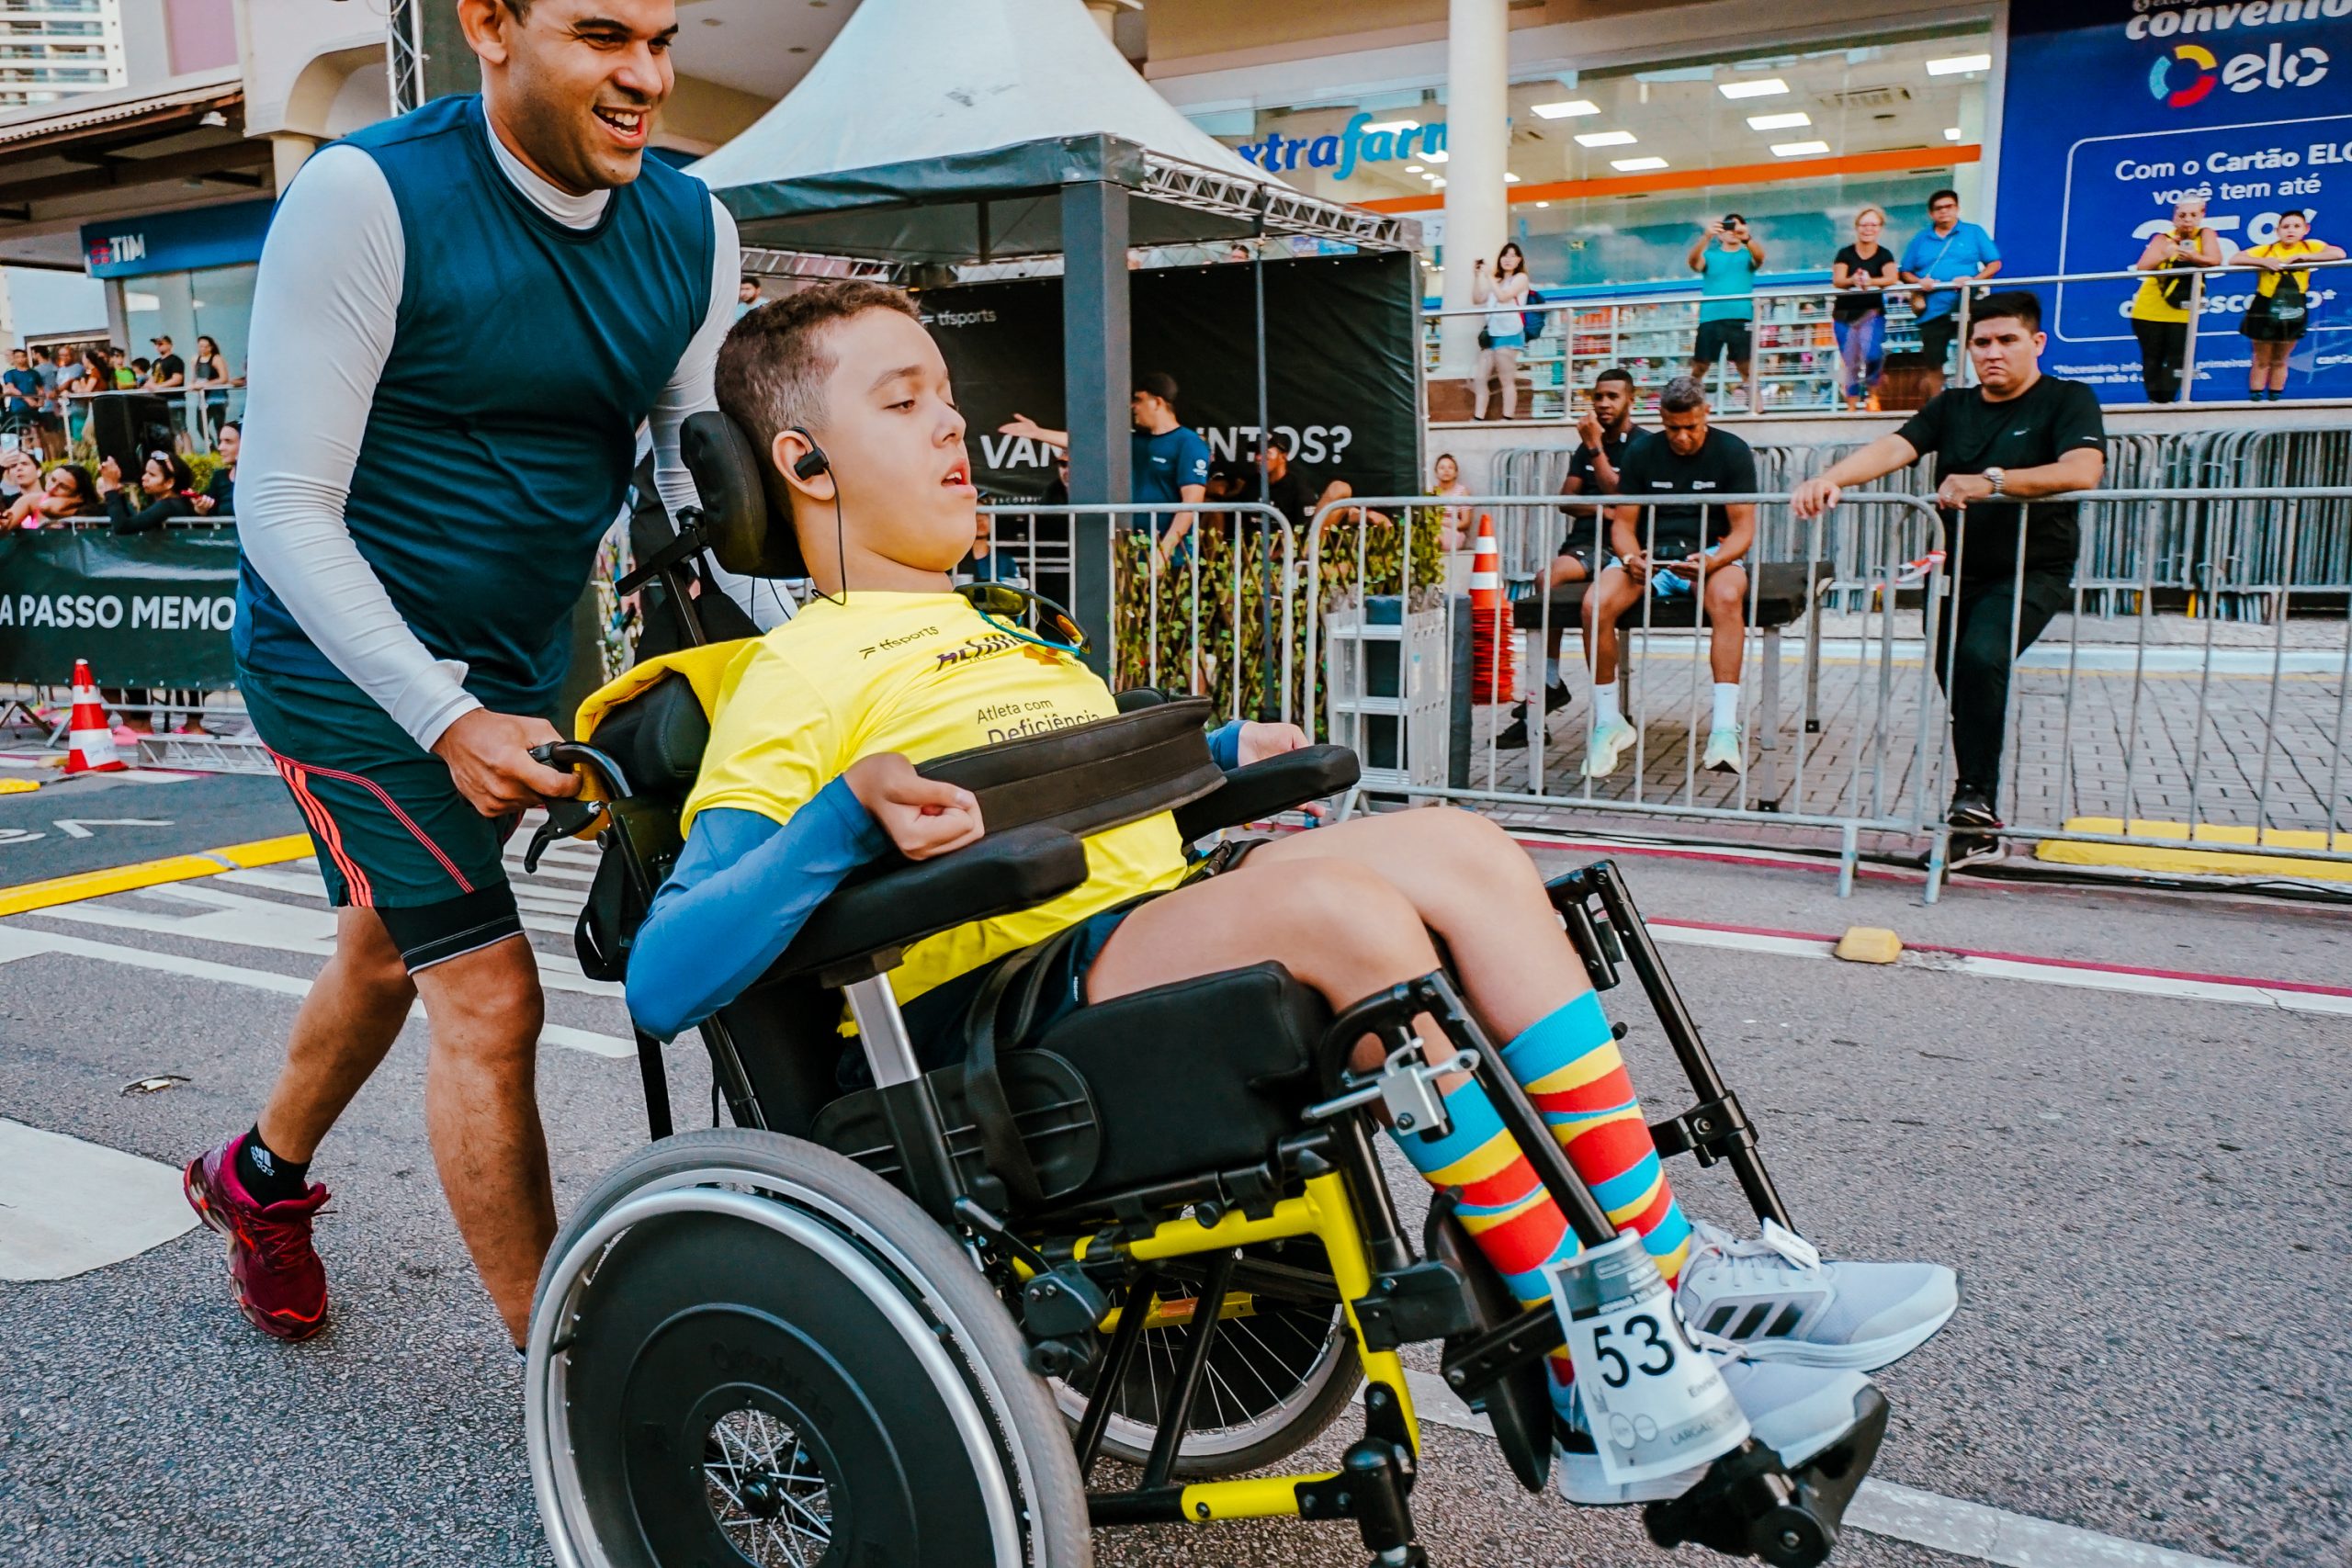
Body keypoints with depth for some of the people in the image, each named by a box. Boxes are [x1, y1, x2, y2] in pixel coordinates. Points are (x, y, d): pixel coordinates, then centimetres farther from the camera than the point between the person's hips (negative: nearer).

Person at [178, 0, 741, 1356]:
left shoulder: (693, 231, -4)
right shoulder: (366, 199, -20)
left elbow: (699, 479, 1)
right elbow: (286, 507, -19)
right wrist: (447, 721, -28)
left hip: (519, 654, 7)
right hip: (352, 653, -6)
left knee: (399, 941, 24)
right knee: (491, 996, -12)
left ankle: (261, 1178, 52)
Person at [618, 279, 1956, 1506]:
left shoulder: (1002, 629, 27)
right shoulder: (799, 674, -1)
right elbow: (663, 983, -12)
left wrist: (1222, 748, 26)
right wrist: (851, 809, -24)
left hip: (1166, 930, 8)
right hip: (1019, 1009, -8)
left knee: (1464, 850, -10)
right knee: (1335, 903, -30)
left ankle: (1674, 1268, -11)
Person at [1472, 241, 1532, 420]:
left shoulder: (1521, 278, 2)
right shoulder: (1496, 280, 22)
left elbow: (1503, 296, -12)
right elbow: (1477, 299, 14)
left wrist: (1488, 276, -10)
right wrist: (1478, 276, 6)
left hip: (1509, 334, -7)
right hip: (1492, 334, 7)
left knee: (1506, 380, -6)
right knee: (1479, 379, 0)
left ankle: (1508, 419, -5)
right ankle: (1478, 419, -1)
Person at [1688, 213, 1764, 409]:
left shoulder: (1748, 255, 14)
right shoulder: (1710, 255, 14)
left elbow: (1760, 256, -9)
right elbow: (1693, 261, -8)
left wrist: (1746, 238, -30)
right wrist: (1706, 237, -26)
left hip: (1741, 318, 0)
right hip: (1711, 318, 0)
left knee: (1746, 368, -3)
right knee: (1699, 367, -1)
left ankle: (1755, 406, 0)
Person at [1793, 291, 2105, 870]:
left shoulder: (2067, 400, -3)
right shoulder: (1952, 408, 11)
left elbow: (2083, 470, -22)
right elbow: (1893, 449, -6)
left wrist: (1990, 482, -34)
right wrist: (1830, 479, -26)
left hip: (2032, 571, -5)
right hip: (1961, 570, 5)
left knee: (1981, 657, -29)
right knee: (1957, 680, 5)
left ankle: (1975, 799, -19)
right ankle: (1978, 826, 15)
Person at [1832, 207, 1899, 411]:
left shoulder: (1884, 255, 2)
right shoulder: (1845, 254, 2)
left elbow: (1891, 278, -15)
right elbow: (1837, 280, -12)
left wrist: (1870, 281, -36)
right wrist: (1853, 281, -36)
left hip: (1872, 312, -1)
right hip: (1845, 313, 1)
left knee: (1872, 354, -22)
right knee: (1850, 363, 3)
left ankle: (1872, 394, 2)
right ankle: (1852, 406, 12)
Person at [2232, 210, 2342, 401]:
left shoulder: (2309, 247, -2)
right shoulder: (2266, 250, -5)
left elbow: (2340, 254, -13)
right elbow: (2234, 260, -12)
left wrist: (2303, 257, -20)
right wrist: (2263, 261, -24)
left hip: (2293, 312, 1)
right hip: (2265, 310, -1)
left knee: (2279, 361, 14)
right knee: (2261, 361, 8)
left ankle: (2275, 400, 23)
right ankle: (2255, 399, 13)